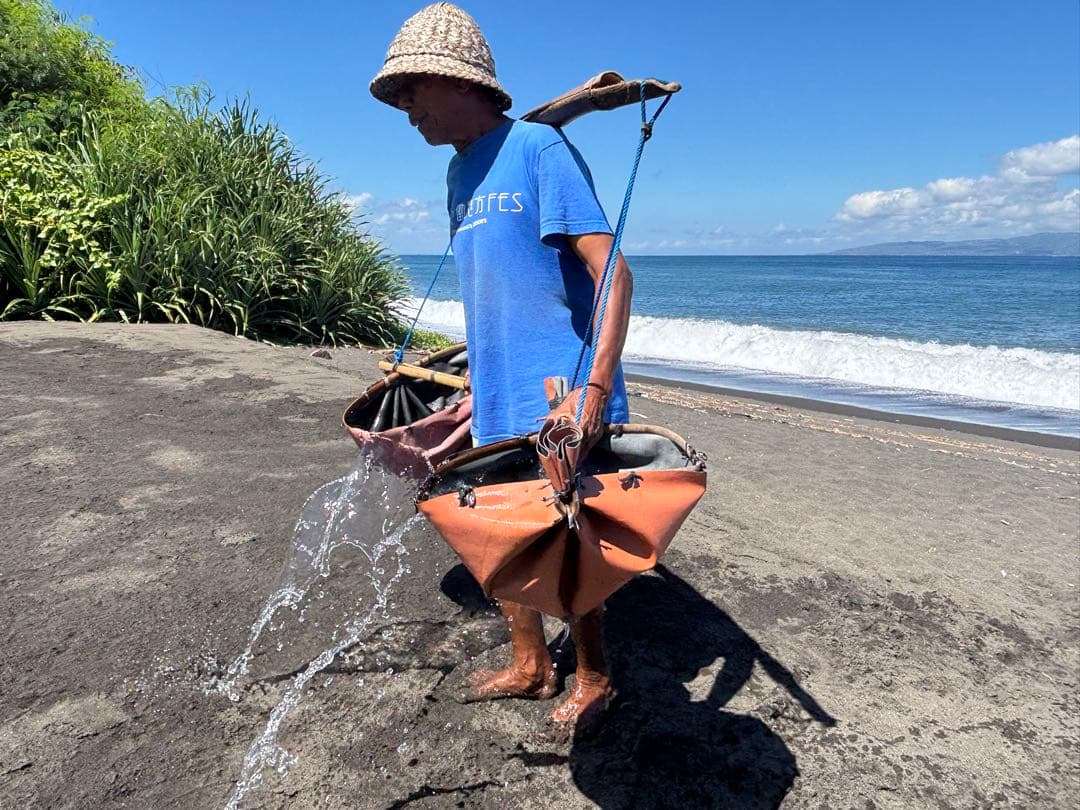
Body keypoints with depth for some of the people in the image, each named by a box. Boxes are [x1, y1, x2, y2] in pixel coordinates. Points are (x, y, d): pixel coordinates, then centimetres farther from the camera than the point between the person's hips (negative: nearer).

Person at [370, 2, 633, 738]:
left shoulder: (538, 147, -11)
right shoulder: (461, 172, 14)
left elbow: (612, 273, -18)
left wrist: (596, 386, -27)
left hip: (561, 400, -8)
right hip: (499, 400, 8)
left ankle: (594, 680, 25)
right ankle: (531, 666, 34)